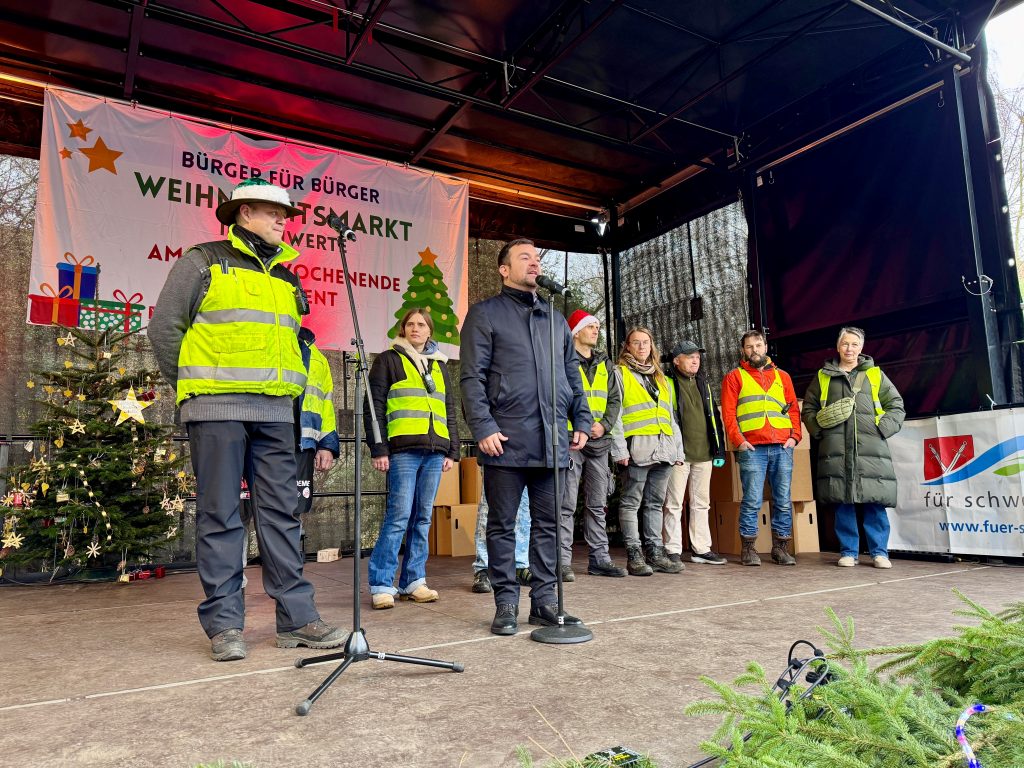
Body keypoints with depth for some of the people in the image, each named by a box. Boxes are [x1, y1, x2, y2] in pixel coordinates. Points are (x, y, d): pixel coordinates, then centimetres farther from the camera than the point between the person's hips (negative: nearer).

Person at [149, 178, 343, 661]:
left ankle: (297, 617, 9)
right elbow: (165, 325, 1)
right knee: (220, 516, 0)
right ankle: (224, 625, 9)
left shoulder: (286, 278, 20)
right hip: (217, 408, -5)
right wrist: (190, 388, 2)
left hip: (275, 412, 5)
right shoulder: (204, 261, 4)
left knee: (280, 513, 4)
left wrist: (287, 389, 14)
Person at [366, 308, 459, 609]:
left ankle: (413, 580, 14)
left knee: (423, 517, 6)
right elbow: (375, 406, 0)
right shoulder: (388, 360, 8)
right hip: (403, 449, -5)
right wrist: (379, 449, -8)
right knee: (399, 515, -9)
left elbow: (450, 410, 22)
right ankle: (381, 584, 0)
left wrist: (452, 451, 15)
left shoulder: (439, 365, 22)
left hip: (434, 451, 5)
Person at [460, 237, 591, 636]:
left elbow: (573, 376, 21)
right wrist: (483, 428, -13)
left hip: (553, 440, 5)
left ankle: (544, 599, 19)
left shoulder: (556, 318, 20)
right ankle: (506, 603, 14)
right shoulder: (485, 313, 4)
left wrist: (582, 421, 12)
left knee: (548, 523, 8)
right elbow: (472, 377, -4)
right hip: (506, 440, -4)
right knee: (502, 524, 4)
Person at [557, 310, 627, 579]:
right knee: (567, 504, -6)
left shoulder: (605, 363, 19)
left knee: (597, 505, 10)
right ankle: (563, 561, -1)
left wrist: (604, 425, -3)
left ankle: (600, 558, 17)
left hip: (599, 442, 6)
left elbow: (615, 399, 15)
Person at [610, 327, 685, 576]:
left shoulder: (660, 378, 24)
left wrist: (678, 448, 15)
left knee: (655, 503, 10)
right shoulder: (620, 373, 4)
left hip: (663, 449, 6)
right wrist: (619, 449, -14)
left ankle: (655, 553, 15)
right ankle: (634, 555, 1)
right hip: (637, 448, -6)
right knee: (631, 503, -3)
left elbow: (670, 416, 23)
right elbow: (614, 413, -5)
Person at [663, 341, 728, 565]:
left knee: (701, 504, 11)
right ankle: (673, 551, 4)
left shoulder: (703, 384, 18)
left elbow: (714, 416, 20)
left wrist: (720, 449, 15)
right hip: (678, 454, -6)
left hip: (704, 454, 6)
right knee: (674, 504, -2)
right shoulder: (667, 384, -2)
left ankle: (701, 549, 19)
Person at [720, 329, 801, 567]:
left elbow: (794, 409, 17)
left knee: (783, 500, 3)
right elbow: (728, 413, 3)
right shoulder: (734, 377, 11)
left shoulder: (782, 376, 21)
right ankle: (748, 549, 3)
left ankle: (780, 547, 13)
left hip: (782, 447, 3)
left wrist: (794, 436, 2)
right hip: (752, 448, -3)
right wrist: (738, 440, -8)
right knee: (752, 500, -5)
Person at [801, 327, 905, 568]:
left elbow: (896, 406, 13)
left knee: (875, 502, -1)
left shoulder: (875, 375, 14)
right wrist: (819, 430, 4)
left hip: (871, 448, 0)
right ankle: (848, 552, 11)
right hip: (836, 450, 0)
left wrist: (882, 428, -2)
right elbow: (808, 408, 19)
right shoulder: (823, 377, 15)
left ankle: (879, 552, 11)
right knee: (843, 502, 2)